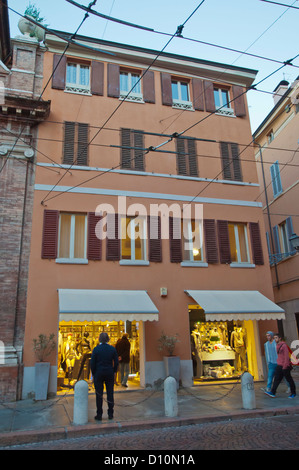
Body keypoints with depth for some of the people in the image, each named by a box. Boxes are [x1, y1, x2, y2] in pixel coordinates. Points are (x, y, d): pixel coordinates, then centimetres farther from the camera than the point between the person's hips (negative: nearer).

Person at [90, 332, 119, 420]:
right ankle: (110, 414, 16)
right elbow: (116, 362, 0)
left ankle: (99, 414, 13)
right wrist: (114, 371, 14)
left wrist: (93, 373, 6)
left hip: (99, 373, -2)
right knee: (110, 393, 10)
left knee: (99, 394, 7)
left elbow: (92, 363, -7)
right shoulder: (112, 349, -4)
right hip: (110, 373, 2)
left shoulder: (96, 349, -10)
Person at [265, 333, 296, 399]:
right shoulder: (277, 346, 14)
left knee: (289, 379, 4)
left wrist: (285, 366, -19)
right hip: (279, 365, 8)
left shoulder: (284, 345, -12)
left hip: (285, 366, -8)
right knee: (276, 379, 0)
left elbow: (286, 356, -15)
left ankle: (293, 393, 19)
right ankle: (272, 392, -5)